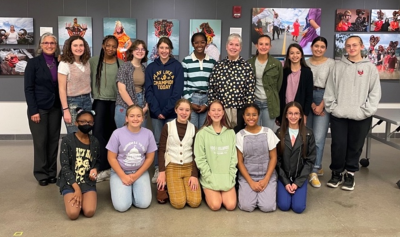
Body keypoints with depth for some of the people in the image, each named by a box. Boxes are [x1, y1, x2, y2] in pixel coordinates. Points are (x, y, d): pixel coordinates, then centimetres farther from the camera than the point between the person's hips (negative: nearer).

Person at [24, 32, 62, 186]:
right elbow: (28, 88, -7)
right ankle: (41, 174, 15)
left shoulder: (59, 63, 8)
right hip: (39, 108, -3)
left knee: (54, 141, 7)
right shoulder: (33, 63, -3)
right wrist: (33, 110, -14)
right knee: (40, 141, 3)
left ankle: (52, 172, 18)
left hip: (55, 108, 4)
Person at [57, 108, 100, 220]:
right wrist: (77, 188, -17)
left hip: (88, 182, 2)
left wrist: (95, 169, -6)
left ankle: (83, 198, 12)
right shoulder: (67, 140, -7)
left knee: (89, 212, -21)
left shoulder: (95, 142, 5)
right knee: (73, 214, -23)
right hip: (70, 181, -2)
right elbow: (65, 167, -10)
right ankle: (73, 197, 11)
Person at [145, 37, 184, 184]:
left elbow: (178, 91, -6)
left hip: (172, 112, -2)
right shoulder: (151, 67, 8)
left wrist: (166, 110, -13)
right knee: (158, 141, 8)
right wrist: (157, 111, -10)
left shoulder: (177, 66, 1)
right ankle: (157, 170, 18)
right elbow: (148, 91, 2)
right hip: (156, 112, 2)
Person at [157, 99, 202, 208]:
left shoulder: (193, 129, 5)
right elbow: (161, 150, -1)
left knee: (195, 202, -14)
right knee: (179, 203, -17)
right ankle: (169, 187, 12)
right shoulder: (167, 127, -1)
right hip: (172, 167, -2)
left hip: (189, 167, 2)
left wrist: (194, 175, -7)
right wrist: (162, 171, -10)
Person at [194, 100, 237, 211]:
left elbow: (234, 157, 5)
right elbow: (200, 159, -6)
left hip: (227, 177, 2)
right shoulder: (202, 133, -5)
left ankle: (223, 193, 18)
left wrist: (230, 177, -5)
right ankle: (208, 193, 16)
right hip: (210, 178, -2)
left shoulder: (230, 133, 4)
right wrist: (211, 179, -11)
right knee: (215, 205, -16)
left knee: (231, 205, -13)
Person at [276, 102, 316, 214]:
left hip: (300, 177, 0)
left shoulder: (308, 134, -4)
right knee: (284, 206, -15)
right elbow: (276, 160, -2)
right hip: (283, 177, 0)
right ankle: (283, 188, 16)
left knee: (298, 207, -14)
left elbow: (310, 160, -3)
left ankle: (297, 186, 16)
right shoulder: (279, 133, -4)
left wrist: (298, 182, -10)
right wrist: (285, 182, -9)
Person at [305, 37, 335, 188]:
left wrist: (321, 105, -9)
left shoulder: (331, 63, 1)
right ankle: (317, 166, 24)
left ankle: (314, 172, -1)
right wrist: (311, 104, -6)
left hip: (324, 100, -2)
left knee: (318, 138, -9)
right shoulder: (305, 63, 6)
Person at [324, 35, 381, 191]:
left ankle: (350, 174, 23)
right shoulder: (338, 66, 6)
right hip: (338, 115, 1)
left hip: (361, 117, 0)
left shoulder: (370, 68, 3)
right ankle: (337, 172, 20)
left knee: (355, 146, 7)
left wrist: (365, 111, -9)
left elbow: (375, 93, 0)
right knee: (338, 145, 2)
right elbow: (330, 89, 5)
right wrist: (332, 107, -5)